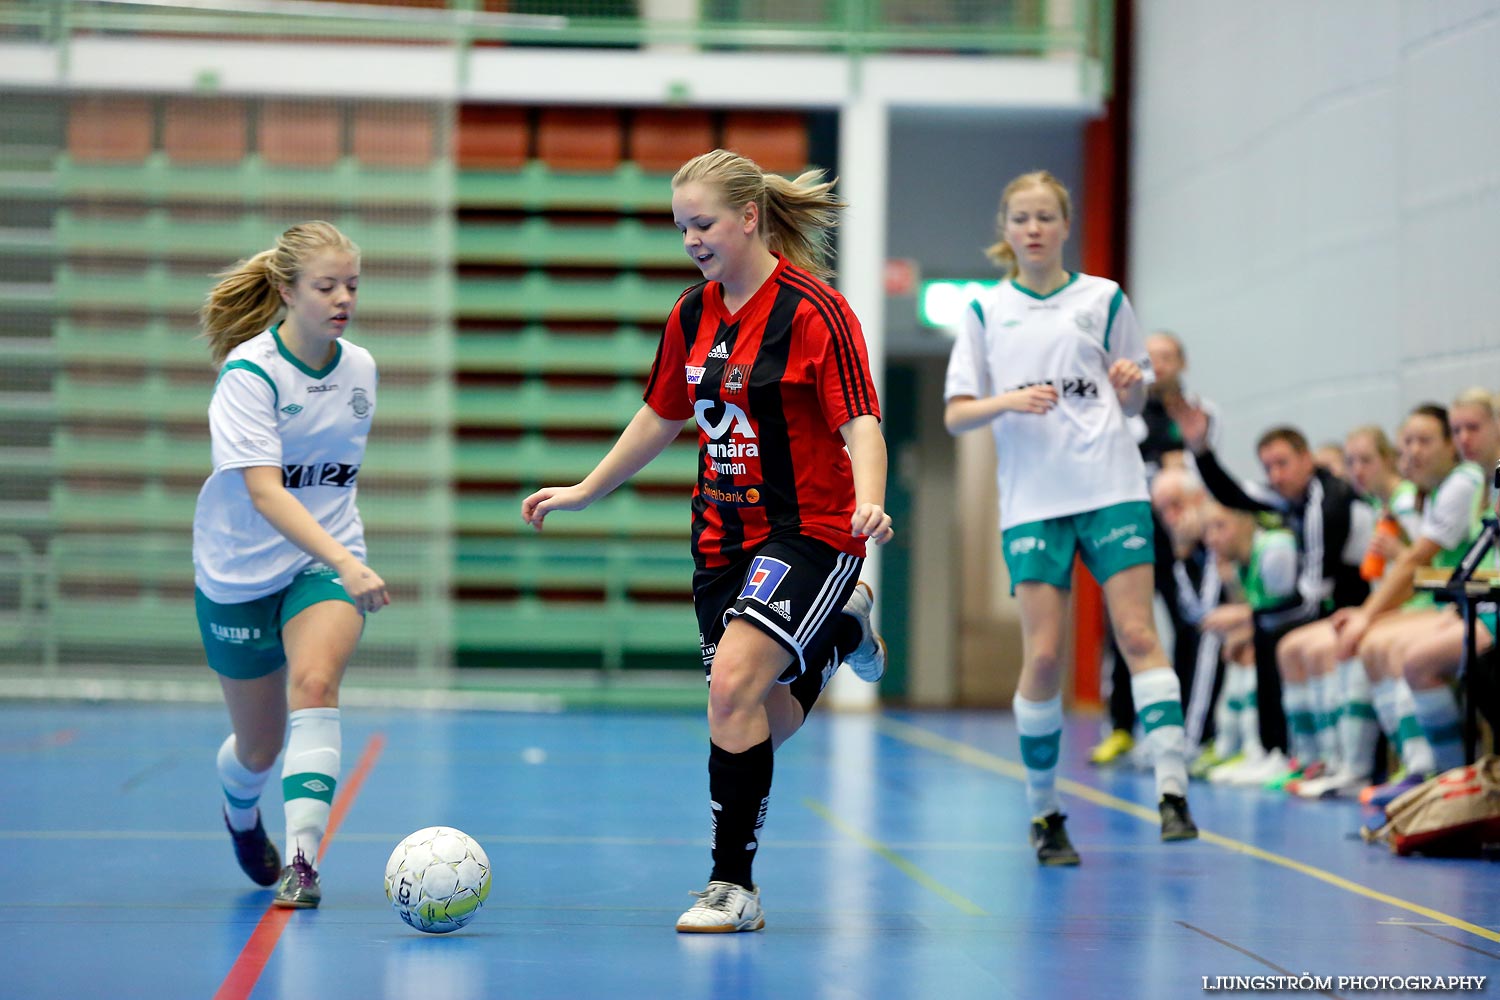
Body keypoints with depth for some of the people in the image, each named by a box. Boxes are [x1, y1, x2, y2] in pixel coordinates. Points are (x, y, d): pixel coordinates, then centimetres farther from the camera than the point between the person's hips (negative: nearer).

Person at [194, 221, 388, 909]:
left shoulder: (360, 368, 0)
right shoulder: (248, 372, -18)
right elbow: (263, 491, -29)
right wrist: (346, 564, -39)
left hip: (328, 562, 3)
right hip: (240, 571, -2)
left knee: (314, 680, -29)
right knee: (260, 748, 10)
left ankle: (301, 860, -33)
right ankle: (240, 814, 47)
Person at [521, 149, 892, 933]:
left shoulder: (813, 309, -14)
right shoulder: (692, 314, 6)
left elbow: (860, 424, -18)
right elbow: (661, 417, 20)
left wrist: (868, 502, -36)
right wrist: (583, 491, 23)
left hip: (809, 531, -7)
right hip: (722, 536, 7)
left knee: (733, 680, -24)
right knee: (758, 726, 10)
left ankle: (733, 884, -12)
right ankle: (840, 629, 43)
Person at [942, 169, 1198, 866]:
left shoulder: (1105, 300, 10)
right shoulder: (986, 312, 9)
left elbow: (1133, 404, 15)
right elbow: (955, 415, 7)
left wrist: (1132, 384, -8)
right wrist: (1007, 401, -13)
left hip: (1112, 488, 0)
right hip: (1032, 500, 0)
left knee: (1138, 635, -10)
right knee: (1043, 656, -5)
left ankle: (1172, 791, -15)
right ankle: (1044, 812, 7)